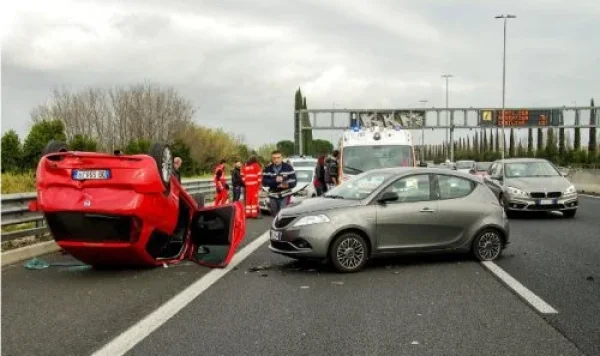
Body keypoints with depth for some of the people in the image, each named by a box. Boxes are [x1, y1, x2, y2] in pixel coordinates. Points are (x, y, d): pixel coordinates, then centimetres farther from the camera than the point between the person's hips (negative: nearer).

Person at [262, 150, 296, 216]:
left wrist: (287, 184, -24)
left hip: (285, 196, -3)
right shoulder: (268, 169, 4)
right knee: (274, 215, 12)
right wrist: (275, 180, -19)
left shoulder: (288, 167, -1)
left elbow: (293, 181, -3)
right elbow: (264, 182, -5)